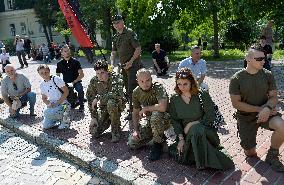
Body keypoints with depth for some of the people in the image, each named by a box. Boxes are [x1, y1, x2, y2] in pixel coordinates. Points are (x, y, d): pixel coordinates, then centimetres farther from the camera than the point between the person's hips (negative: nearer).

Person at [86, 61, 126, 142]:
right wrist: (93, 117, -8)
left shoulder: (116, 78, -23)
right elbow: (90, 99, -5)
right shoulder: (94, 81, -11)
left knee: (111, 103, -40)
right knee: (94, 132, -7)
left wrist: (98, 97, -32)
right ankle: (109, 120, 24)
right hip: (103, 107, 4)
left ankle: (116, 130, -16)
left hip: (117, 104, -3)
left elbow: (115, 94, -41)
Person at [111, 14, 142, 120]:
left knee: (132, 89, -9)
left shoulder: (130, 33, -7)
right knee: (127, 89, 14)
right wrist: (112, 64, -1)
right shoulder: (116, 37, 15)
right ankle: (132, 107, 28)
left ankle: (133, 111, -2)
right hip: (124, 66, 8)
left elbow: (138, 49, -13)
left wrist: (131, 61, -19)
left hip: (133, 65, -8)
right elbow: (113, 52, 15)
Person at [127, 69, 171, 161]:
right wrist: (136, 130, -7)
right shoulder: (136, 93, -5)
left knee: (156, 114, -40)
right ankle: (159, 136, 16)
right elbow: (135, 113, 5)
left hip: (163, 120, -5)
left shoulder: (158, 88, -24)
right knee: (132, 143, -5)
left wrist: (145, 109, -25)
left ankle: (158, 144, -14)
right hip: (148, 120, 6)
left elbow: (162, 107, -41)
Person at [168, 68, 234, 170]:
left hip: (205, 130, -3)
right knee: (181, 157, -18)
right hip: (186, 134, 3)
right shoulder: (174, 99, 1)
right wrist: (181, 139, -8)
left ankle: (204, 162, -18)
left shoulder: (202, 95, -9)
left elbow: (210, 117, -10)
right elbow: (174, 121, 1)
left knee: (196, 129, -38)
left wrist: (191, 124, -14)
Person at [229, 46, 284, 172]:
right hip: (245, 116, -2)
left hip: (266, 112, 2)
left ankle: (272, 156, -2)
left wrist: (267, 108, -25)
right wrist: (259, 109, -20)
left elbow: (274, 97, -3)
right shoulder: (237, 79, -13)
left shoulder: (267, 75, -5)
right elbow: (236, 103, -15)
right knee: (250, 154, 3)